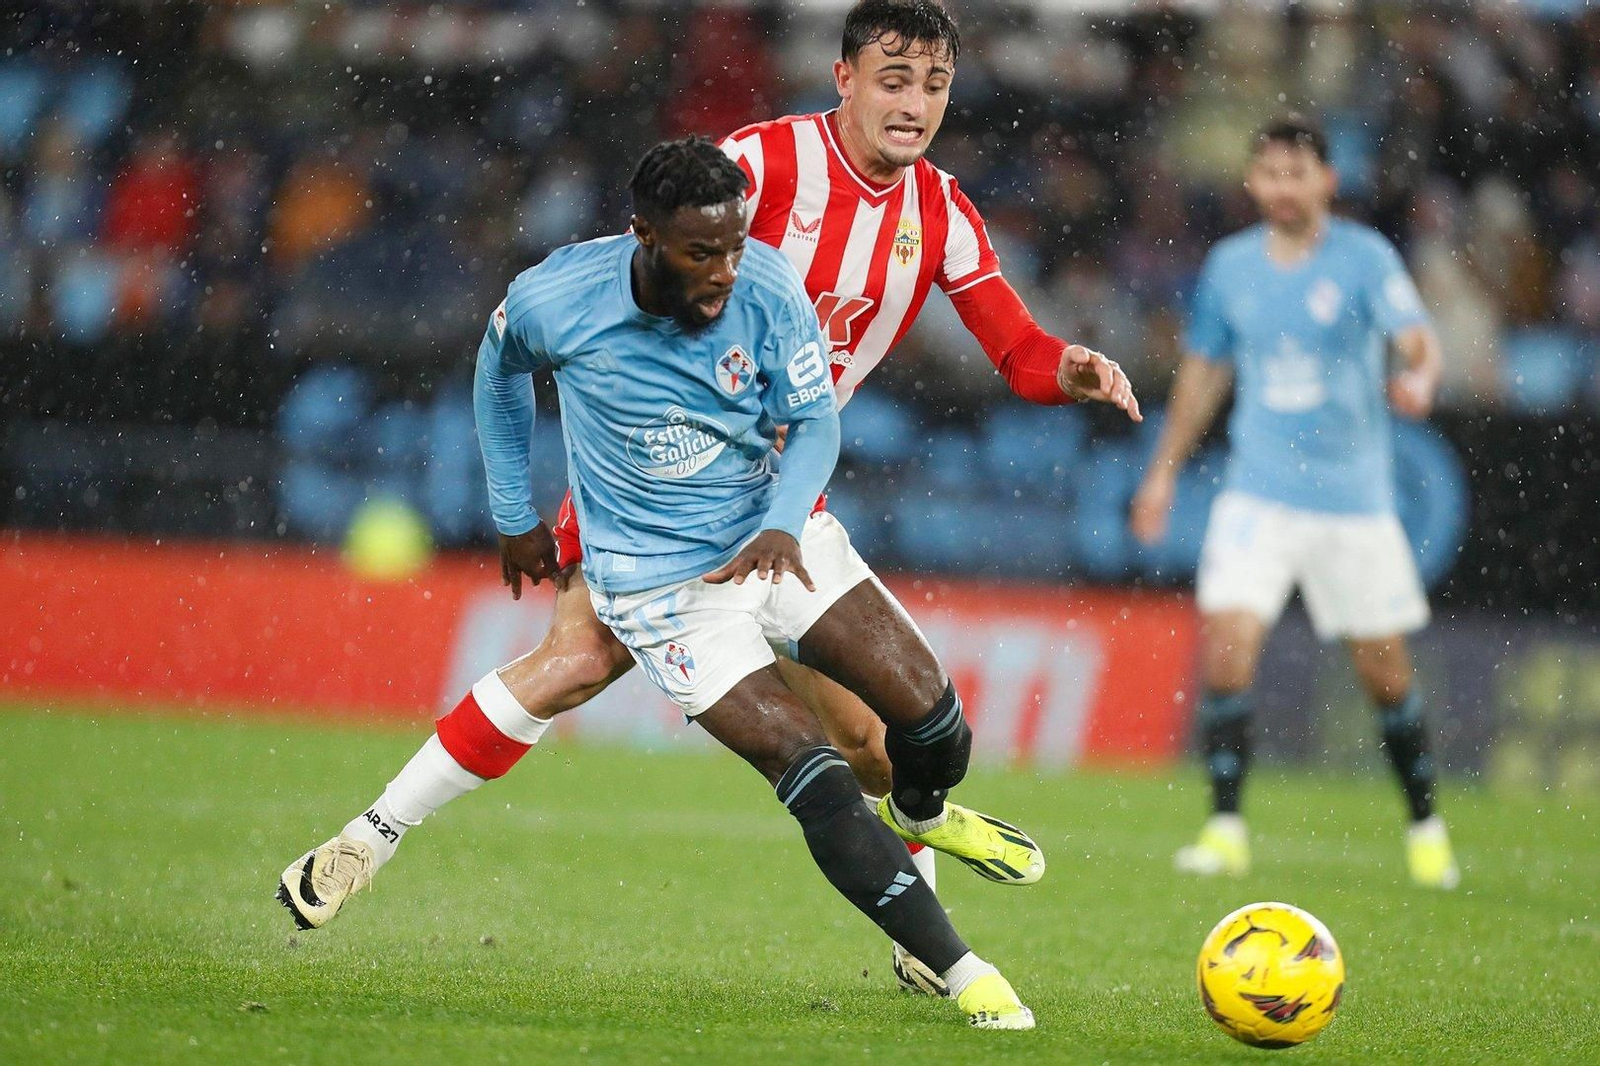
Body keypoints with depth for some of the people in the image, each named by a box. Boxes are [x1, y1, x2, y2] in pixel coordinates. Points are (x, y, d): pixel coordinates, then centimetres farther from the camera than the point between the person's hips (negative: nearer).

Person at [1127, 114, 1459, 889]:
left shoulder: (1365, 258, -6)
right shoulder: (1231, 266, 5)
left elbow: (1416, 336, -18)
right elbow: (1205, 368, 18)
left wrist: (1419, 379, -42)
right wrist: (1165, 469, 19)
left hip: (1355, 497, -2)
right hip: (1258, 492, 2)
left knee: (1385, 670, 4)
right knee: (1226, 643, -16)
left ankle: (1426, 829, 24)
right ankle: (1225, 830, -9)